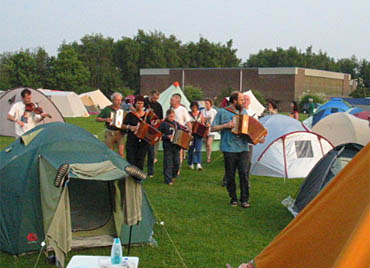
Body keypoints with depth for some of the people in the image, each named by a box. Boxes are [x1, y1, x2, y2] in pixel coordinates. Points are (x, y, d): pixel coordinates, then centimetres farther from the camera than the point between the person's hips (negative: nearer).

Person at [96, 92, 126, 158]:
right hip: (110, 133, 0)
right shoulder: (107, 109, 2)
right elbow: (97, 119, 6)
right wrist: (105, 119, -11)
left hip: (120, 133, 0)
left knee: (121, 152, -7)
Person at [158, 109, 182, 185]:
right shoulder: (163, 124, -3)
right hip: (167, 147, -5)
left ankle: (173, 176, 26)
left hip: (176, 146, 5)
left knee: (177, 163, 7)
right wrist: (167, 137, -17)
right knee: (168, 164, -3)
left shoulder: (176, 124, 12)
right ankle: (168, 180, 3)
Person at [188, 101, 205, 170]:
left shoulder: (200, 114, 10)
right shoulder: (189, 114, 5)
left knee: (198, 149, -10)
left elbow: (203, 123, 13)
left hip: (199, 134, 0)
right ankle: (191, 163, 20)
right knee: (191, 149, 6)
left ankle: (199, 164, -17)